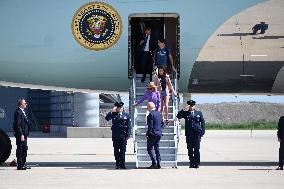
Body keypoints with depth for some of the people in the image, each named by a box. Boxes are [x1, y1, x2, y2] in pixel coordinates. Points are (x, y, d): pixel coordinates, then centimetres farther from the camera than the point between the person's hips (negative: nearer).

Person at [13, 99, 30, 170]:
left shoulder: (23, 112, 16)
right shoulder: (18, 112, -14)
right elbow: (17, 125, -19)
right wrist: (21, 135, -22)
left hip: (24, 134, 10)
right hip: (20, 135, -10)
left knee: (24, 149, 13)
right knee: (20, 149, -5)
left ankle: (23, 164, 20)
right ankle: (19, 165, -1)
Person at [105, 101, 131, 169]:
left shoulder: (126, 115, 7)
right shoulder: (113, 115, 10)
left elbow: (129, 126, 4)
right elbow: (107, 118, -7)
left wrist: (128, 135, -5)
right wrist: (112, 111, -13)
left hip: (123, 135, -1)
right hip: (115, 135, 1)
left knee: (123, 150, 0)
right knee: (116, 150, 3)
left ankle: (122, 164, 5)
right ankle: (117, 164, 8)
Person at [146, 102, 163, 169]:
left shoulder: (151, 114, -15)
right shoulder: (158, 113, 11)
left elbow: (150, 126, -18)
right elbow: (161, 123, 17)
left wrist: (147, 134, -12)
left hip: (153, 134, -8)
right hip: (159, 133, 8)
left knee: (149, 149, -1)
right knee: (157, 148, 12)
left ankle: (154, 163, -9)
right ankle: (158, 164, 10)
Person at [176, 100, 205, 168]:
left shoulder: (199, 113, 12)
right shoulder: (186, 113, 11)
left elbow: (203, 123, 11)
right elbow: (178, 116, -1)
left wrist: (202, 132, 2)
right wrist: (184, 110, -9)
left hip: (197, 134, -1)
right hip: (189, 134, 1)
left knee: (196, 149, -4)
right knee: (190, 149, 1)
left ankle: (197, 163, 1)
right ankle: (191, 163, 6)